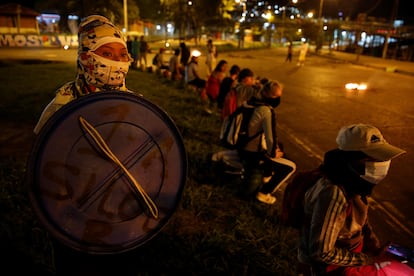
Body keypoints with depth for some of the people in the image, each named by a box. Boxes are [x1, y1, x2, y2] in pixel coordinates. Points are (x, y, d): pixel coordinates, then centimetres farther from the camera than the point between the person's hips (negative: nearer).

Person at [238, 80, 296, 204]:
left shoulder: (253, 102, 6)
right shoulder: (267, 110, -22)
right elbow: (270, 137, -27)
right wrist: (274, 153, -7)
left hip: (244, 149, 9)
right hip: (253, 155, -9)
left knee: (278, 146, 32)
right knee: (291, 167, 4)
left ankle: (265, 176, 44)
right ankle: (263, 192, 9)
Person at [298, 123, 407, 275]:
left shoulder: (353, 183, -7)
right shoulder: (334, 195, -34)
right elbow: (322, 253, -30)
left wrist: (377, 251, 1)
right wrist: (366, 259, -18)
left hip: (352, 250, 8)